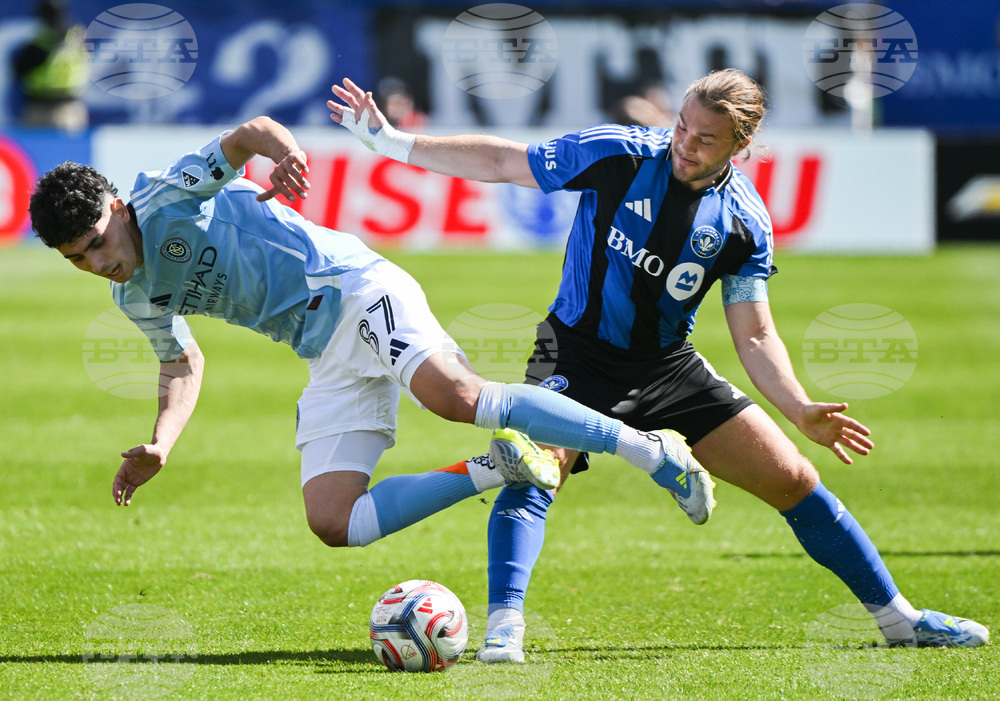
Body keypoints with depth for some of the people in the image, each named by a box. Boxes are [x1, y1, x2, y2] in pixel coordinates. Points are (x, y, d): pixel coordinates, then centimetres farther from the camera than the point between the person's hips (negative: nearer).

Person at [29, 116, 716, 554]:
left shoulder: (164, 198, -6)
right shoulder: (136, 297, 16)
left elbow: (251, 132, -14)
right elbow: (183, 361, 30)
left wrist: (284, 150, -38)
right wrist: (160, 446, 12)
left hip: (356, 291, -8)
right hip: (327, 357, 8)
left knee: (457, 397, -34)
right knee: (333, 524, -9)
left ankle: (652, 449, -31)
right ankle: (498, 468, -7)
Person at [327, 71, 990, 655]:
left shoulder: (744, 223, -7)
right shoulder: (617, 154, -15)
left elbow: (754, 333, -1)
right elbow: (500, 161, -7)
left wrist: (800, 408, -16)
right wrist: (389, 139, -11)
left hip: (669, 368, 3)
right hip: (577, 359, -2)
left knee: (793, 479, -1)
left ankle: (897, 617, 12)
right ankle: (505, 627, -34)